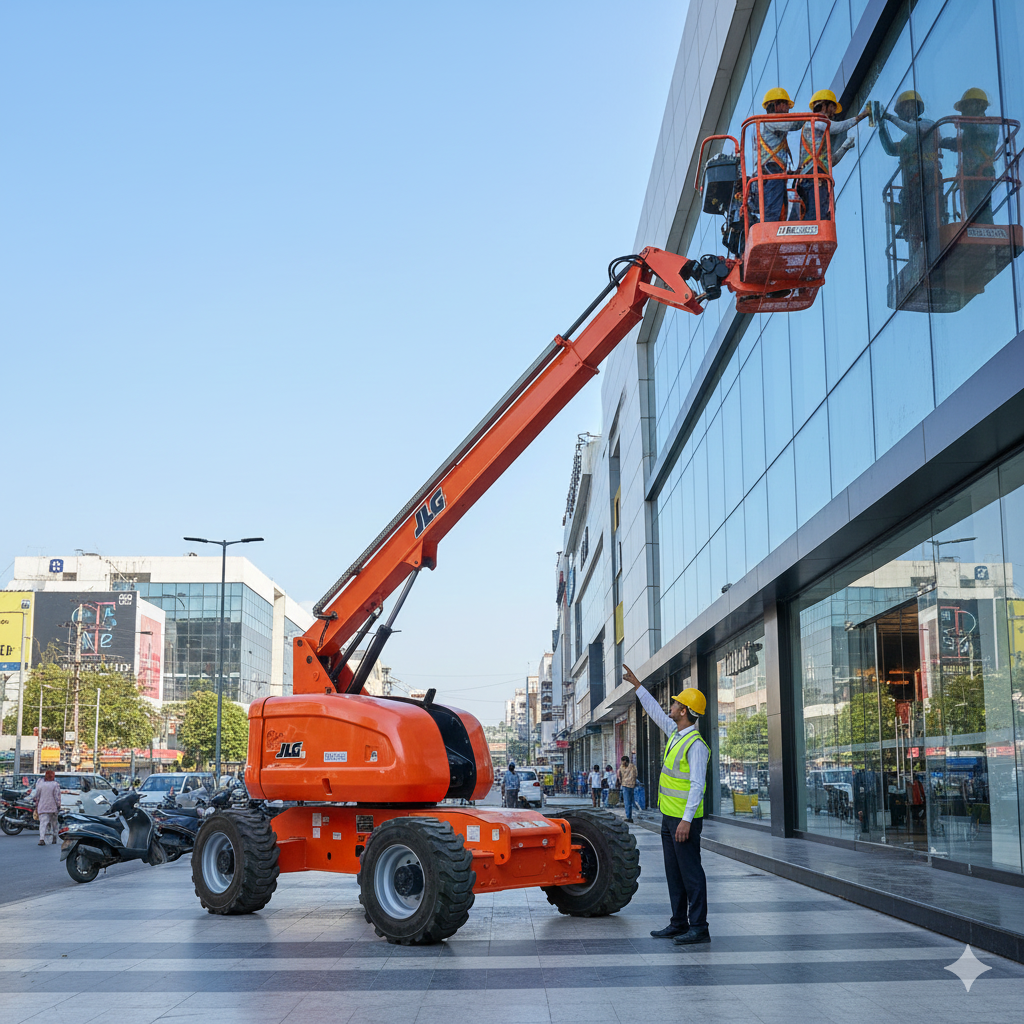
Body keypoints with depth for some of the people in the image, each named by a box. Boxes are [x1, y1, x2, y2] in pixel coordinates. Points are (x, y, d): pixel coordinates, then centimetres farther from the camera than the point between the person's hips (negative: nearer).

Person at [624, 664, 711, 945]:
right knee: (674, 872, 13)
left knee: (691, 872, -6)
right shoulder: (675, 733, 10)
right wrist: (636, 685, 30)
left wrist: (686, 820, -27)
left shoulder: (695, 745, -17)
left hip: (685, 820, -10)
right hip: (669, 817, 10)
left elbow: (697, 785, -22)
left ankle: (699, 928, -2)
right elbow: (655, 711, 26)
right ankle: (679, 923, 21)